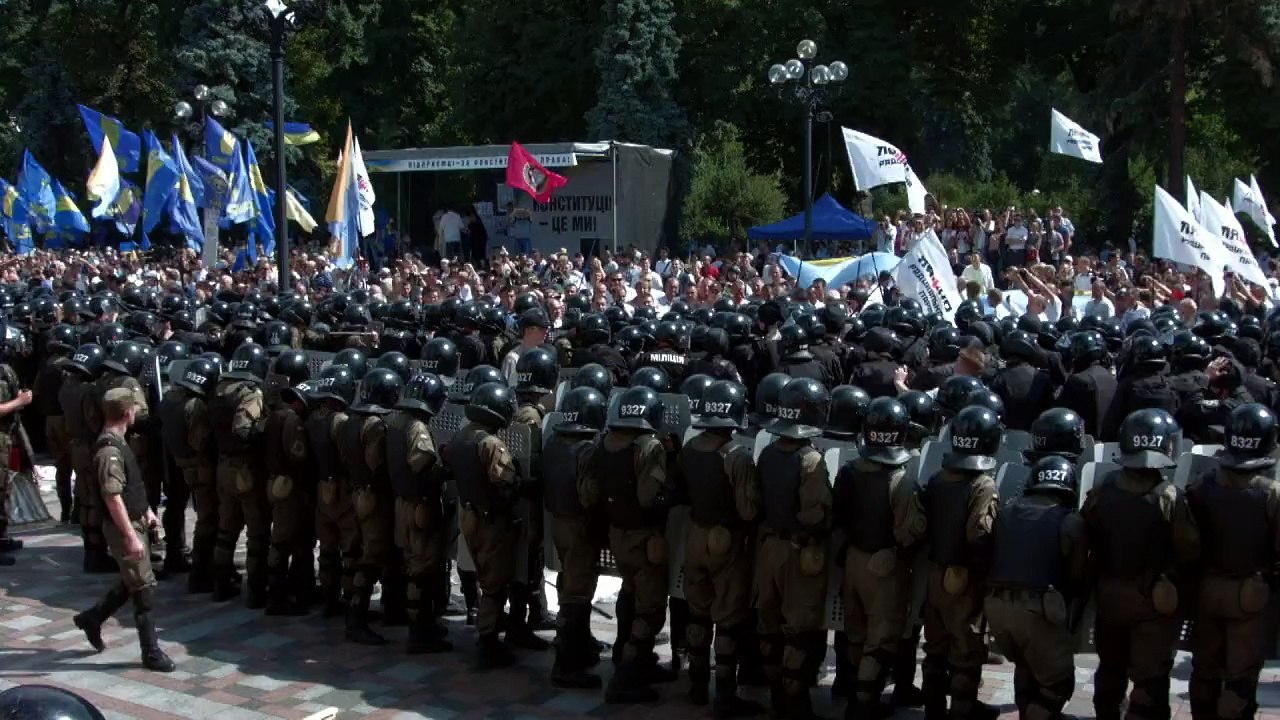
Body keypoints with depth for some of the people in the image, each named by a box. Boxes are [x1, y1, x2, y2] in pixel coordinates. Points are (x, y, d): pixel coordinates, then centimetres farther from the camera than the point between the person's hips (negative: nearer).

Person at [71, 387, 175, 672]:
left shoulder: (117, 442, 8)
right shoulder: (109, 450, -24)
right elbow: (113, 498, -27)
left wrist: (147, 510, 21)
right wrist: (131, 537, -26)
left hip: (135, 522, 10)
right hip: (124, 528, -10)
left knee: (131, 582, 20)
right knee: (144, 587, -3)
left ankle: (92, 618, 36)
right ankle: (151, 652, 5)